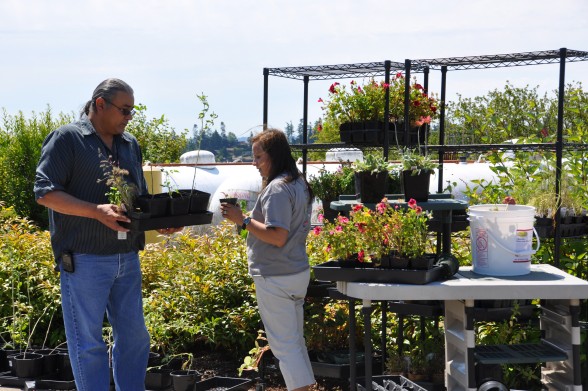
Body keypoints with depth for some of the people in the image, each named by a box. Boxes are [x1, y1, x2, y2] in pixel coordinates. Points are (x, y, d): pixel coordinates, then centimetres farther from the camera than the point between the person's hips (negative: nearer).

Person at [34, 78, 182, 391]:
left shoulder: (130, 144, 15)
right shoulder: (66, 139, -5)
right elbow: (45, 192, -13)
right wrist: (97, 211, -24)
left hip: (127, 257, 7)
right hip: (84, 259, -7)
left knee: (134, 335, 12)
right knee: (88, 342, -1)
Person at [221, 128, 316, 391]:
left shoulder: (277, 188, -18)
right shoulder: (299, 184, 12)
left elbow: (278, 237, -24)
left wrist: (243, 220, -18)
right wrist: (248, 220, 16)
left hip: (276, 278, -10)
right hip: (298, 271, 10)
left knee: (284, 345, -3)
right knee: (296, 340, 16)